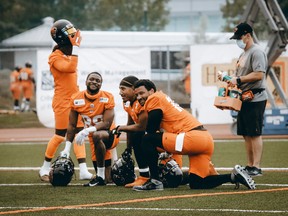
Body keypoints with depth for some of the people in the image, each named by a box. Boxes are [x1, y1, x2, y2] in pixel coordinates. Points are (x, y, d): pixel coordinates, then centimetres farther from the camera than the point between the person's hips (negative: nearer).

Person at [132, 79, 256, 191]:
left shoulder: (155, 98, -2)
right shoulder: (162, 98, 26)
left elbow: (151, 130, -2)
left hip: (194, 137, -10)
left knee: (147, 140, -8)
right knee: (196, 185, 15)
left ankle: (154, 181, -8)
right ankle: (234, 176, 10)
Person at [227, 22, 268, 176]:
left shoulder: (256, 52, -12)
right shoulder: (244, 54, 20)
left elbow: (259, 74, -21)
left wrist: (238, 80, -19)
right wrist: (231, 78, 7)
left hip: (255, 99, -10)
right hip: (244, 99, 10)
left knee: (254, 134, -10)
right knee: (246, 134, 11)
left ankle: (256, 167, -10)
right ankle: (250, 166, 16)